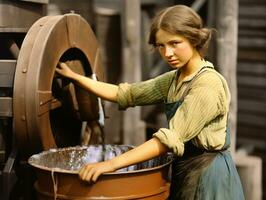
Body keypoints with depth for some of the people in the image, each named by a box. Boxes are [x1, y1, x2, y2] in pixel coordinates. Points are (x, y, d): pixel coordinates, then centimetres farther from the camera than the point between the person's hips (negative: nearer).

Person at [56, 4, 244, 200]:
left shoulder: (208, 83, -20)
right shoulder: (173, 80, 6)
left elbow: (171, 139, -26)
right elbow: (124, 94, 9)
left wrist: (112, 164, -29)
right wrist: (75, 77, 7)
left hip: (208, 175, -7)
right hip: (186, 172, 7)